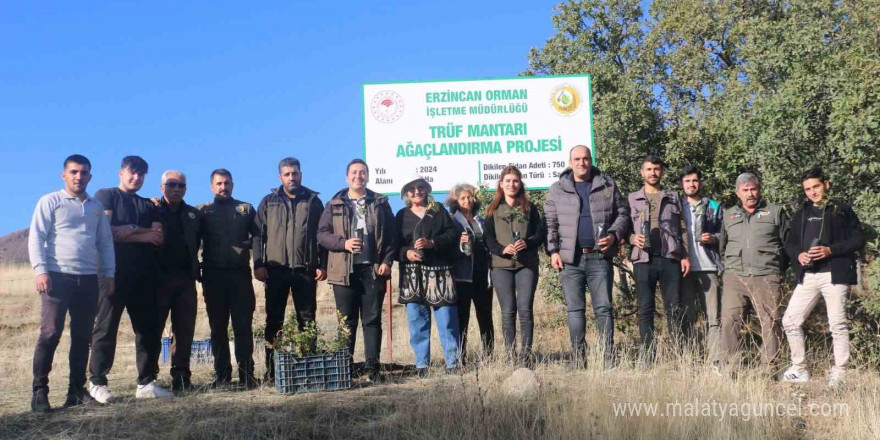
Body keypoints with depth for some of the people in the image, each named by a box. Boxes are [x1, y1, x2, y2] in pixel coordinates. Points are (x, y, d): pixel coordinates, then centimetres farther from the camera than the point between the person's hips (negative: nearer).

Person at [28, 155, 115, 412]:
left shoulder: (96, 207, 17)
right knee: (50, 334, -7)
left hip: (88, 280, 5)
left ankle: (76, 390, 13)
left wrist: (109, 272, 10)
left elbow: (105, 242, 19)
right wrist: (41, 270, -15)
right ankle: (39, 392, 0)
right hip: (58, 276, -5)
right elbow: (36, 237, -4)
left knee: (82, 337, 6)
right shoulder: (50, 202, 2)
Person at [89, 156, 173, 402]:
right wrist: (143, 234, -5)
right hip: (114, 273, -5)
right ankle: (97, 382, 4)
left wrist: (128, 230, -7)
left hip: (144, 275, 5)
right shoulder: (106, 196, 7)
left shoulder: (148, 206, 21)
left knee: (149, 329, 2)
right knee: (106, 328, -3)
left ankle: (146, 383, 7)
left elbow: (158, 237, 6)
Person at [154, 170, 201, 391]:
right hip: (159, 278, -3)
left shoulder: (194, 215, 15)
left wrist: (194, 269, 8)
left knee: (185, 331, 4)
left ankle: (181, 378, 9)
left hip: (185, 280, 4)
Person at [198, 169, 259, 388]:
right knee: (218, 326, 6)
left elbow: (258, 236, 5)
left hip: (240, 273, -1)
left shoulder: (246, 209, 12)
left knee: (243, 325, -1)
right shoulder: (202, 210, 12)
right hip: (213, 274, 1)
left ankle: (246, 374, 3)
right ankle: (221, 375, 12)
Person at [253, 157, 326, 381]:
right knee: (274, 320, 3)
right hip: (276, 269, 0)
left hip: (305, 269, 0)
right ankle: (272, 369, 8)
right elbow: (258, 234, 5)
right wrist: (258, 264, -5)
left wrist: (322, 264, -1)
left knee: (307, 319, 4)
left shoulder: (313, 201, 8)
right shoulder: (269, 202, 9)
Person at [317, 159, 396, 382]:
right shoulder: (334, 205, 9)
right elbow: (322, 234, 4)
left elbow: (390, 235, 6)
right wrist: (343, 243, -12)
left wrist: (387, 261, -5)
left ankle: (372, 367, 7)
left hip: (373, 270, 0)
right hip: (344, 271, 0)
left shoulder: (380, 203, 10)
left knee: (373, 320, 2)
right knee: (346, 322, 4)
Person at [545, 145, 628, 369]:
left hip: (600, 257, 0)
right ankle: (578, 357, 11)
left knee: (604, 307, 0)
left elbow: (622, 213, 11)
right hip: (570, 259, 0)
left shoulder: (607, 185, 9)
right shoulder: (558, 189, 7)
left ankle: (609, 357, 5)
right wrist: (553, 250, -2)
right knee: (575, 309, 5)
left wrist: (614, 235, -6)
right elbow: (550, 223, 7)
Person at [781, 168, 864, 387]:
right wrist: (798, 255, -3)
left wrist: (830, 250, -15)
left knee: (838, 324, -3)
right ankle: (799, 369, 14)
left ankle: (839, 375, 5)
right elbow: (790, 243, 19)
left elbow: (858, 239, -3)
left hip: (834, 275, -5)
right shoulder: (802, 214, 17)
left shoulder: (842, 210, 3)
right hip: (807, 276, 5)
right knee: (790, 320, 2)